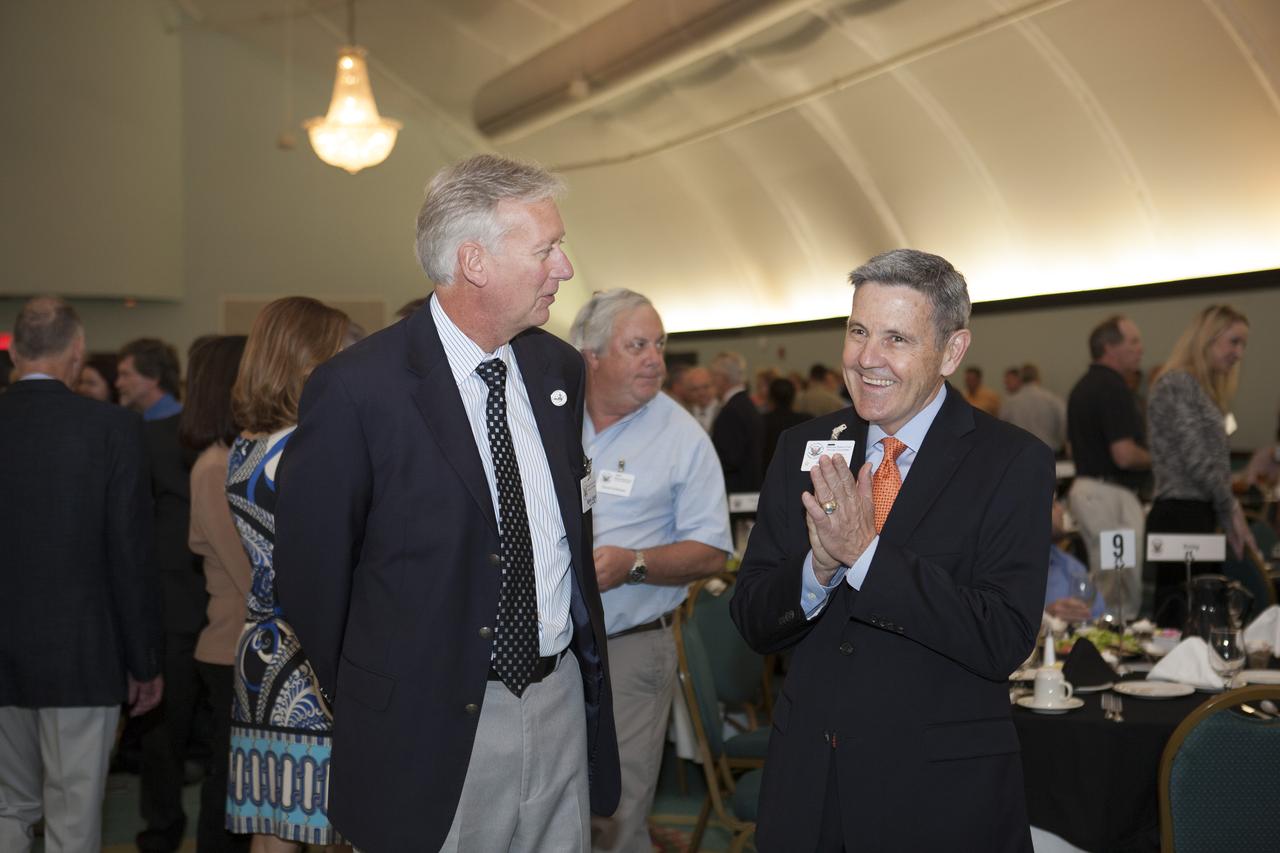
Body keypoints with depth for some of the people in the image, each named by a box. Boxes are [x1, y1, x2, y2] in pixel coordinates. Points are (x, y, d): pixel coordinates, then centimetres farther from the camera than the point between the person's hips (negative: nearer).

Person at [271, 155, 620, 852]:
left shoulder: (559, 368, 6)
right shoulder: (356, 391, -15)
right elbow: (311, 572, -7)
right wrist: (372, 704, 3)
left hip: (564, 709, 6)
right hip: (433, 731, -5)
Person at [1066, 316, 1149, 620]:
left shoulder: (1081, 387, 14)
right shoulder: (1114, 388, -17)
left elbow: (1073, 448, 22)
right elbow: (1124, 455, -22)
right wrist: (1155, 459, -5)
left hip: (1083, 489, 10)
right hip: (1111, 493, -10)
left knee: (1103, 580, 16)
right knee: (1129, 588, -5)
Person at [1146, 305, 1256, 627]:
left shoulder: (1201, 386, 21)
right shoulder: (1177, 383, -10)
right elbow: (1196, 459, -14)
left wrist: (1227, 518, 13)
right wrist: (1231, 510, -5)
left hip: (1197, 515, 10)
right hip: (1181, 515, -10)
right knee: (1183, 614, -11)